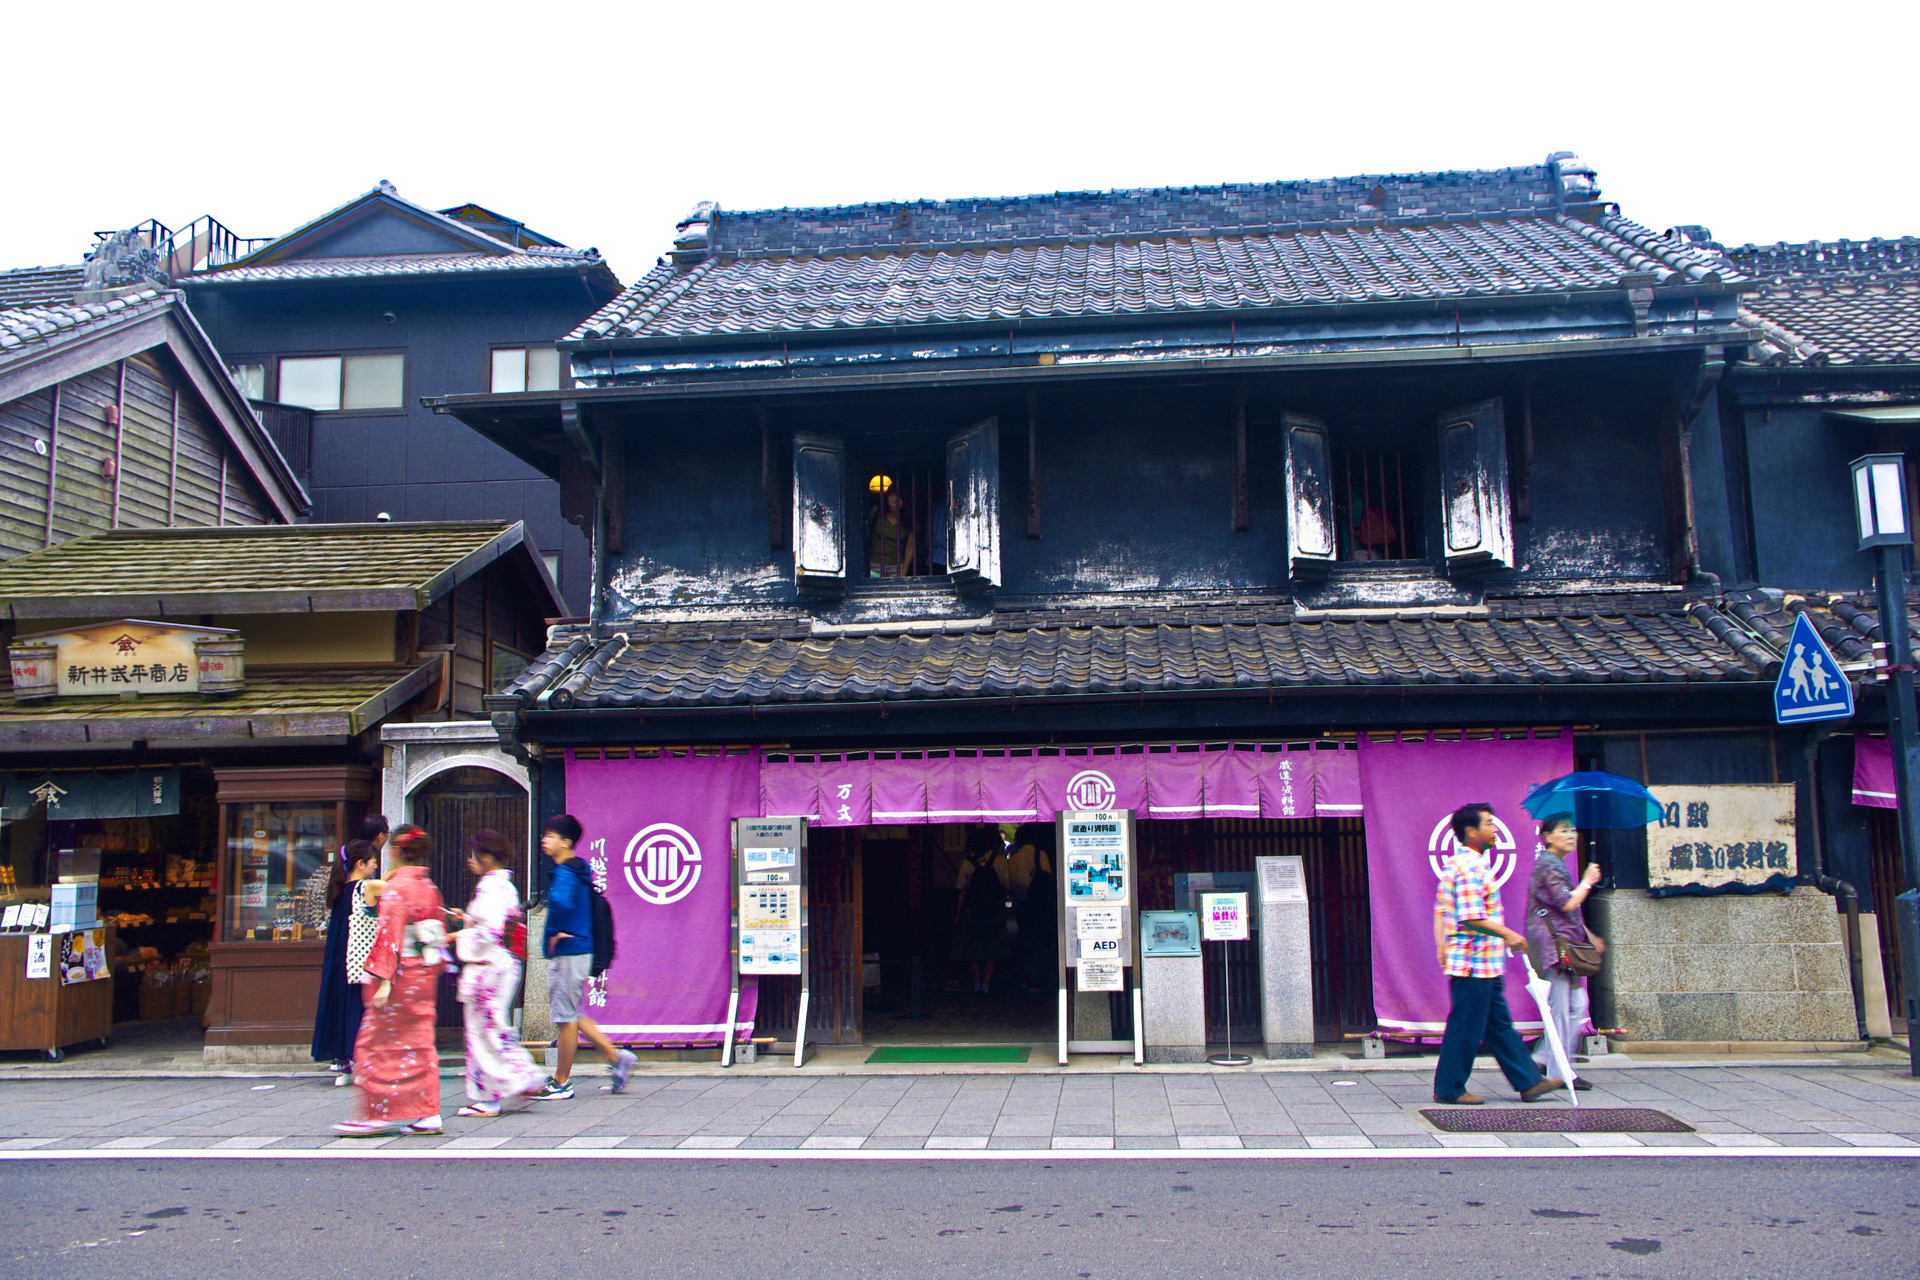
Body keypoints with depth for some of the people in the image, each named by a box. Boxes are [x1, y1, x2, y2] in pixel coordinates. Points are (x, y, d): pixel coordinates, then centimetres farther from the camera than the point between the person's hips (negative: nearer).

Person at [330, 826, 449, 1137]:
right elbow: (440, 934, 11)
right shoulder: (430, 889, 8)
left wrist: (384, 980, -19)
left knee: (378, 1045, 3)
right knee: (420, 1044, 11)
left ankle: (378, 1115, 6)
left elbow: (389, 935, -18)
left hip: (401, 972, -7)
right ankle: (428, 1114, 11)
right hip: (425, 977, 7)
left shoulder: (395, 888, -13)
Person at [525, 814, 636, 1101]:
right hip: (576, 951, 10)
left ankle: (561, 1083, 9)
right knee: (570, 1014, 16)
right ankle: (617, 1056, 16)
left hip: (568, 953, -10)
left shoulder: (565, 873, -16)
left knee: (565, 1016, 0)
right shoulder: (579, 871, 14)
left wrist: (557, 933, -22)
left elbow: (561, 902, -37)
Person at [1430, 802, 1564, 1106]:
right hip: (1475, 962, -11)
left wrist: (1441, 945, 14)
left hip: (1484, 965, 11)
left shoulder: (1456, 864, 15)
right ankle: (1449, 1088, 7)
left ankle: (1528, 1082, 22)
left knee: (1499, 1024, 14)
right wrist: (1508, 934, -18)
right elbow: (1472, 918, -24)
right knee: (1466, 1027, -2)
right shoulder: (1471, 866, -17)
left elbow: (1441, 910, 16)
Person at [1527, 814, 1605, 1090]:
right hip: (1553, 943, -10)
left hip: (1563, 944, 10)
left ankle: (1542, 1060, 13)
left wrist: (1588, 936, 24)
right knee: (1561, 1008, -6)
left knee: (1577, 1003, 9)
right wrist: (1587, 881, -6)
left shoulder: (1556, 864, 21)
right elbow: (1568, 904, -20)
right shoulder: (1549, 865, -12)